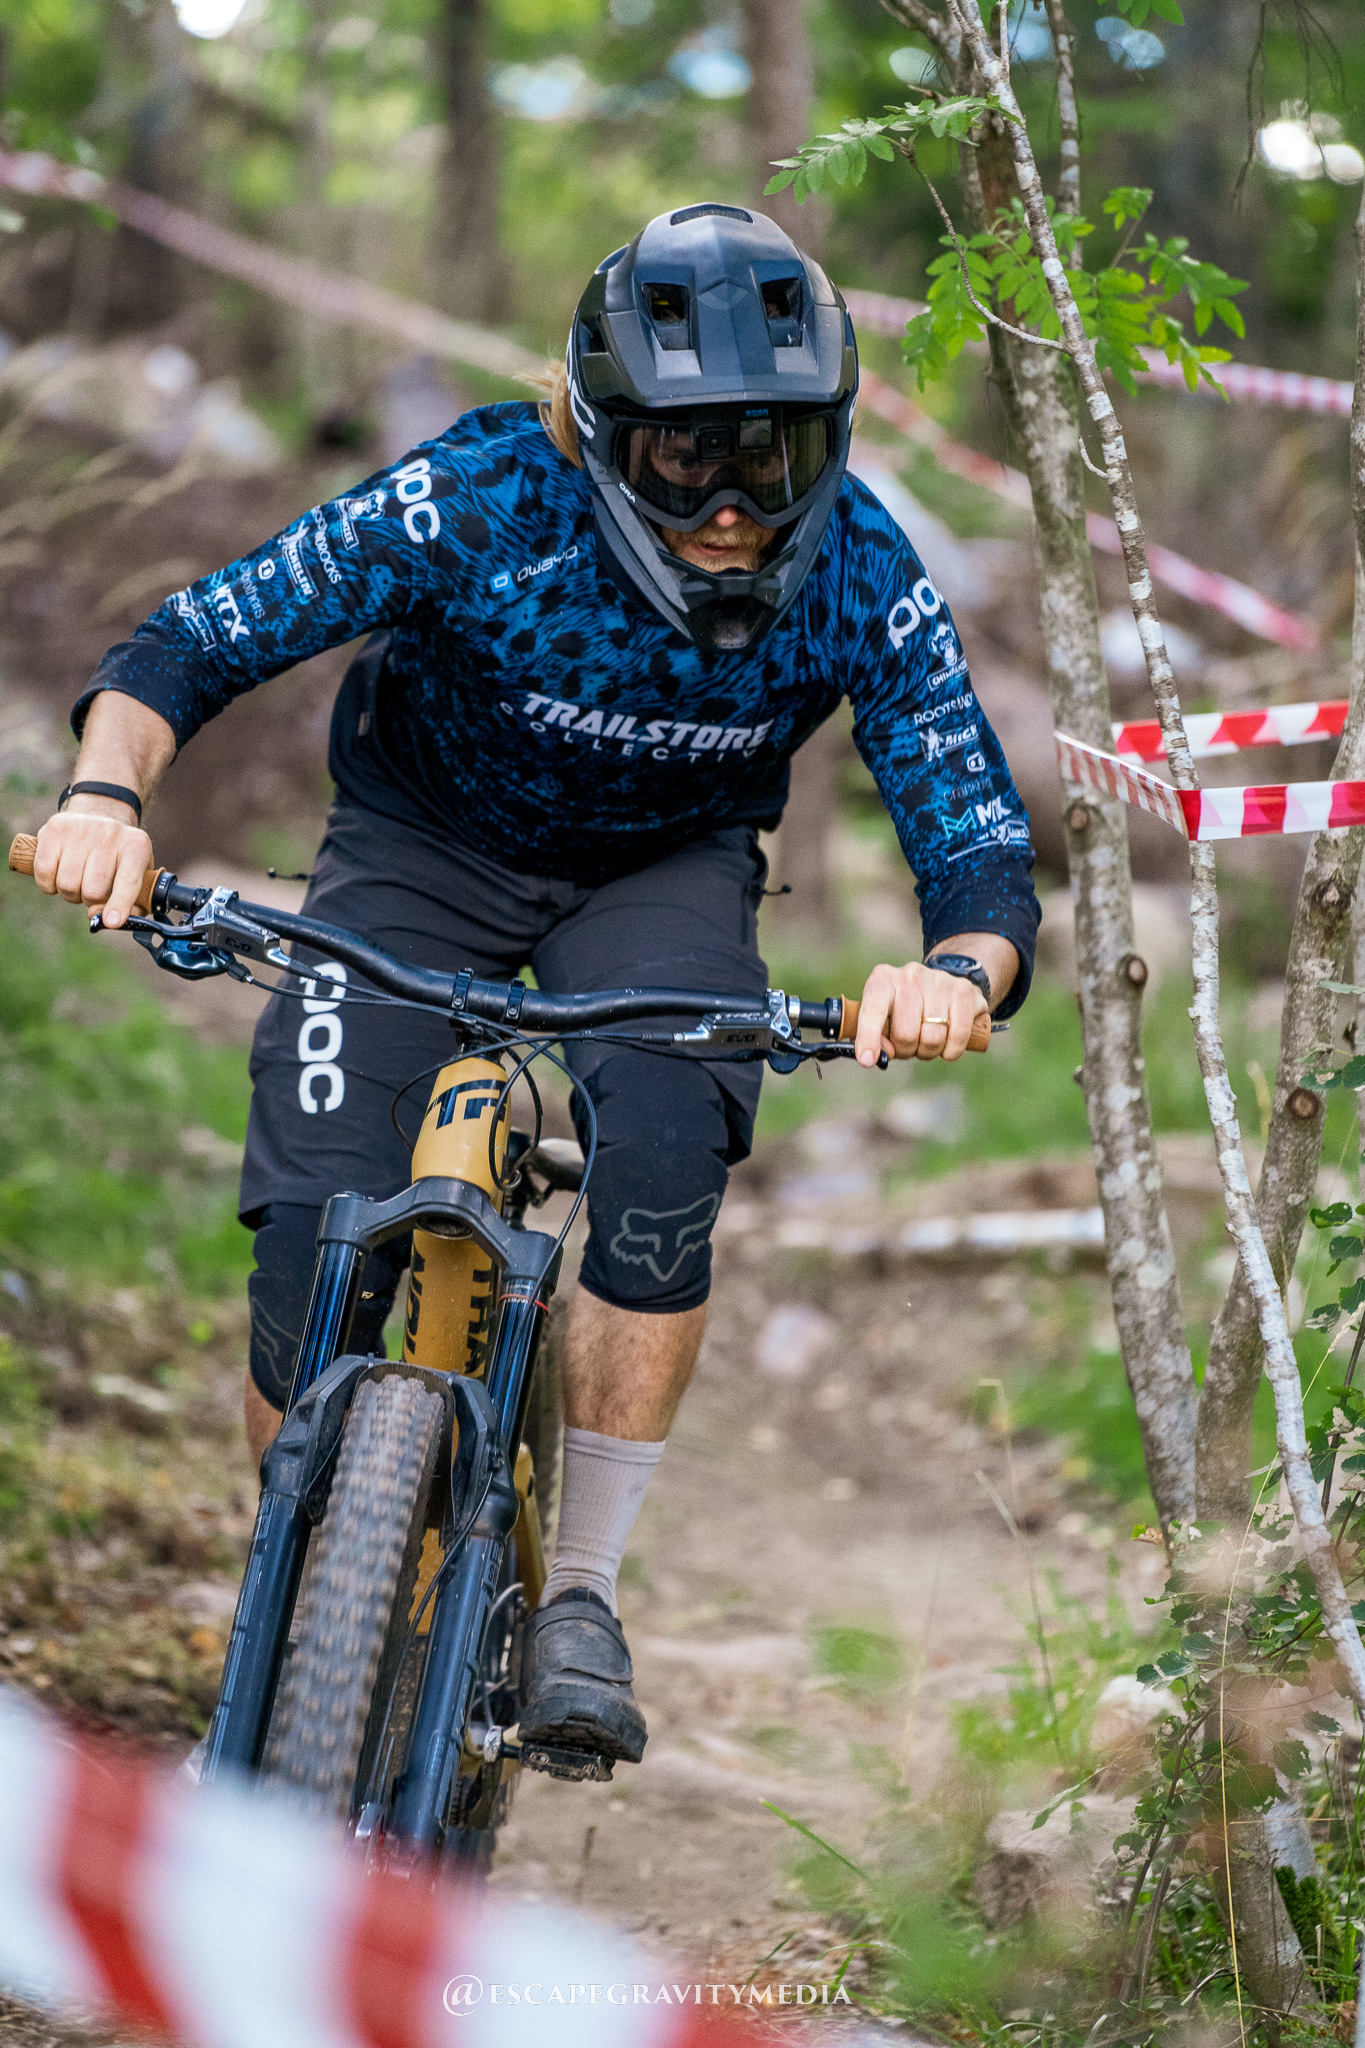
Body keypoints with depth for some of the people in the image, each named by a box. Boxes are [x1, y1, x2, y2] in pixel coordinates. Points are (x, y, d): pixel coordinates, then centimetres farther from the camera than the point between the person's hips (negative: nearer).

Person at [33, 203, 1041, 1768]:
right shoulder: (478, 501, -30)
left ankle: (581, 1598, -16)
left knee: (667, 1132, -31)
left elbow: (985, 856, -24)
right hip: (423, 845, -1)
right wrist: (107, 790, -46)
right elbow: (190, 645, -25)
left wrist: (957, 973, -48)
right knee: (317, 1223, -19)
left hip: (660, 873, 1)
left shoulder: (860, 582, -25)